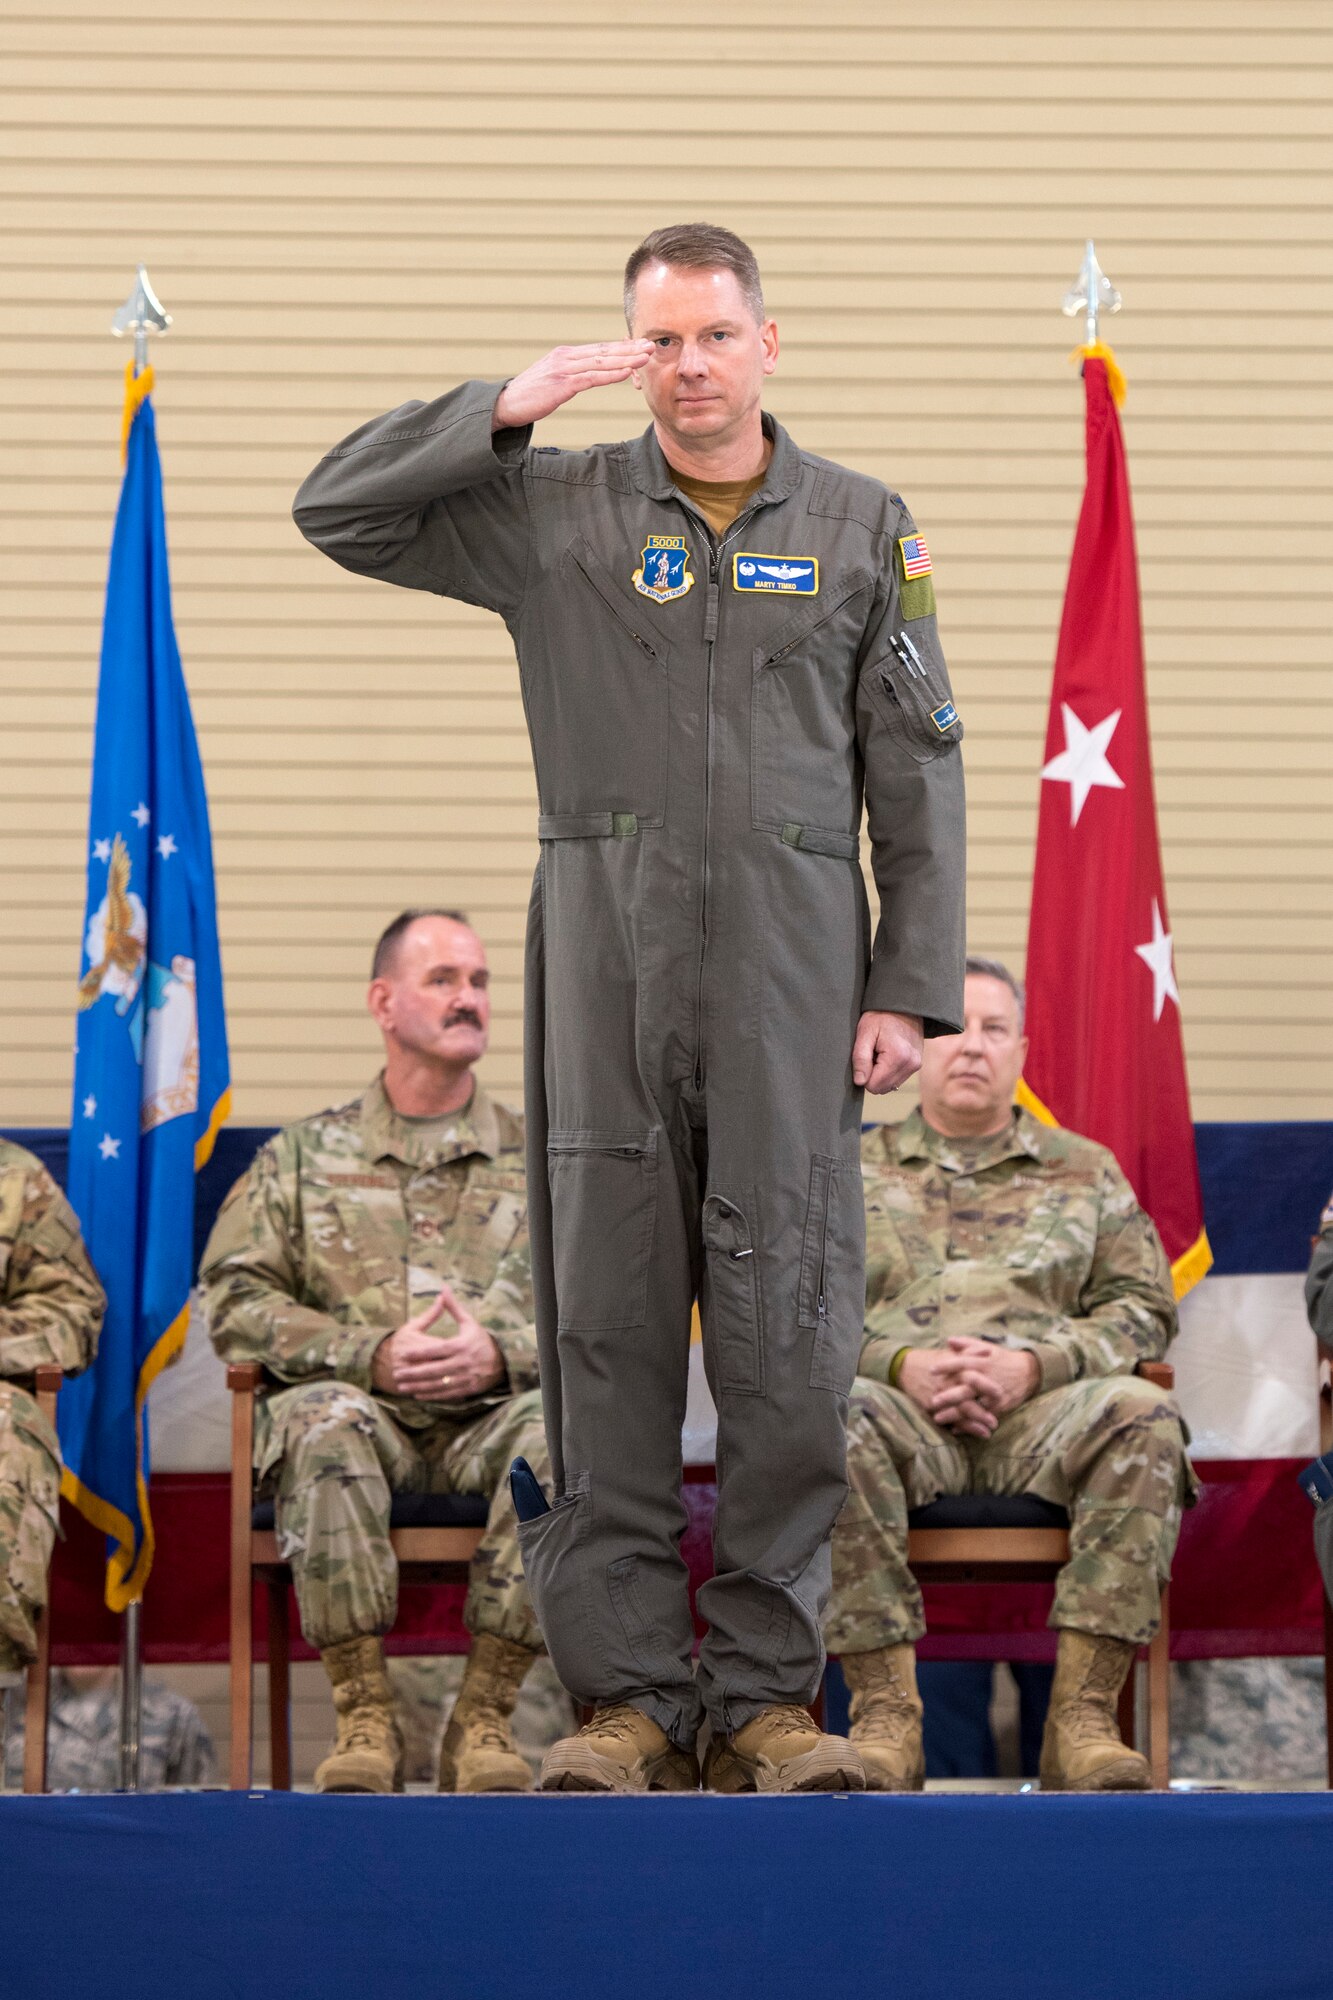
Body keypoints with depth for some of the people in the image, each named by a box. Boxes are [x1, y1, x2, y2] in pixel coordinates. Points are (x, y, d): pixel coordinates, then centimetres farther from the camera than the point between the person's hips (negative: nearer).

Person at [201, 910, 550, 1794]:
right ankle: (365, 1716, -32)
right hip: (366, 1408, 0)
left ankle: (486, 1716, -28)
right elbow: (237, 1300, 5)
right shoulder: (304, 1156, 16)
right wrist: (373, 1354, -10)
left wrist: (502, 1354, -11)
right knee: (322, 1421, -37)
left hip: (491, 1417, 1)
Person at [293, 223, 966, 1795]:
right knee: (608, 1326, 0)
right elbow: (337, 509, 5)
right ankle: (626, 1690, 5)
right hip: (607, 957, 0)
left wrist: (912, 986, 1)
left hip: (791, 968, 0)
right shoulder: (553, 512, 8)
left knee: (788, 1337, -3)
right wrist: (503, 411, -6)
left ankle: (767, 1693, 4)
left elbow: (918, 769, 8)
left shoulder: (862, 529, 10)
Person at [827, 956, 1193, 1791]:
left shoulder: (1085, 1172, 23)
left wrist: (1036, 1364, -7)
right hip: (905, 1410, 0)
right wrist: (902, 1363, -9)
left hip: (1043, 1412, 1)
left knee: (1144, 1416, -35)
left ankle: (1082, 1720, -37)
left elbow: (1144, 1309, 12)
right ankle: (886, 1718, -38)